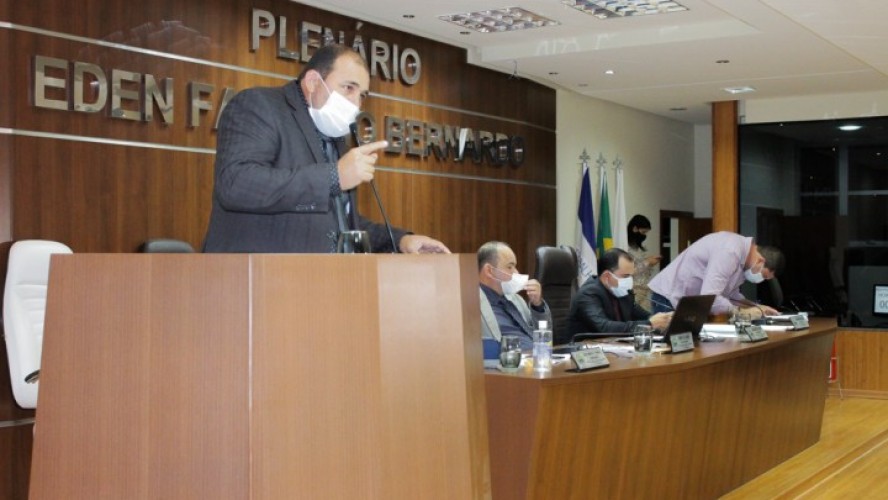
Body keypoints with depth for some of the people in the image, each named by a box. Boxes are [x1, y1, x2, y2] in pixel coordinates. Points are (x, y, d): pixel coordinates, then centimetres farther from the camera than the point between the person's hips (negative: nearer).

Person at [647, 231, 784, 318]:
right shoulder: (730, 252, -26)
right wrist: (741, 312, -21)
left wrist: (756, 307, 1)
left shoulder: (742, 252, 3)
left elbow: (729, 294, 13)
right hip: (670, 299, -9)